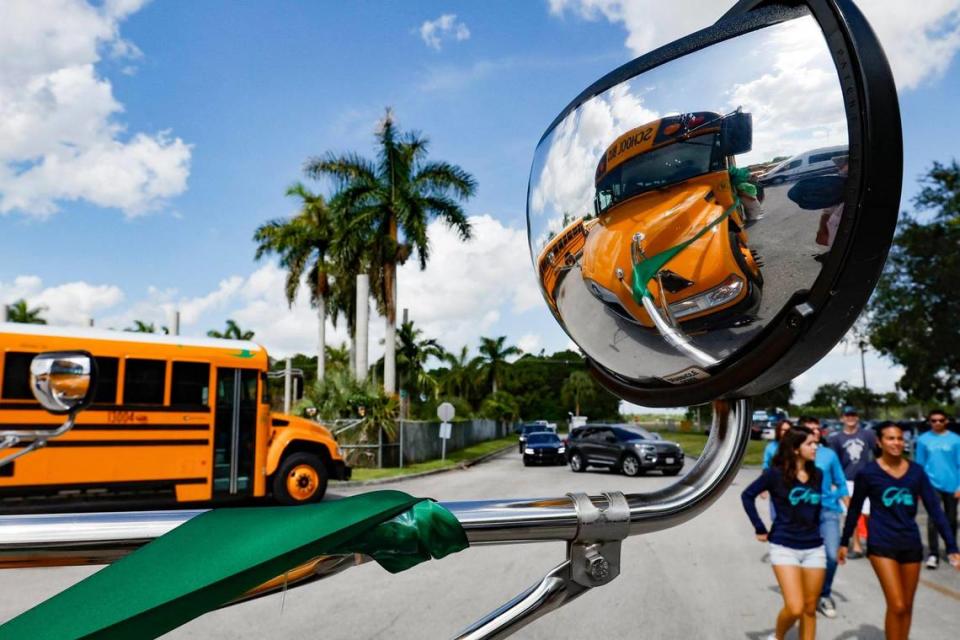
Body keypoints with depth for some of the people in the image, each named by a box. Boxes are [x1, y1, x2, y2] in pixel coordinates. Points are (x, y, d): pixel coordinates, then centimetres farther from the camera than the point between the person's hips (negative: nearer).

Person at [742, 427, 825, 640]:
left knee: (810, 609, 9)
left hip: (814, 548, 5)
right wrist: (760, 529, -4)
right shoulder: (776, 473, -11)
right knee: (795, 608, -11)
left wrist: (814, 529, 10)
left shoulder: (817, 474, 3)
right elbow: (747, 495, -4)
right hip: (784, 547, -5)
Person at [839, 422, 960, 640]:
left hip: (911, 544, 4)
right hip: (881, 544, -4)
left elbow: (934, 508, 2)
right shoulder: (868, 472, -8)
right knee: (897, 606, -11)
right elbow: (854, 509, 3)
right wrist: (844, 542, 9)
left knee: (907, 607, 13)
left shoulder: (916, 471, 0)